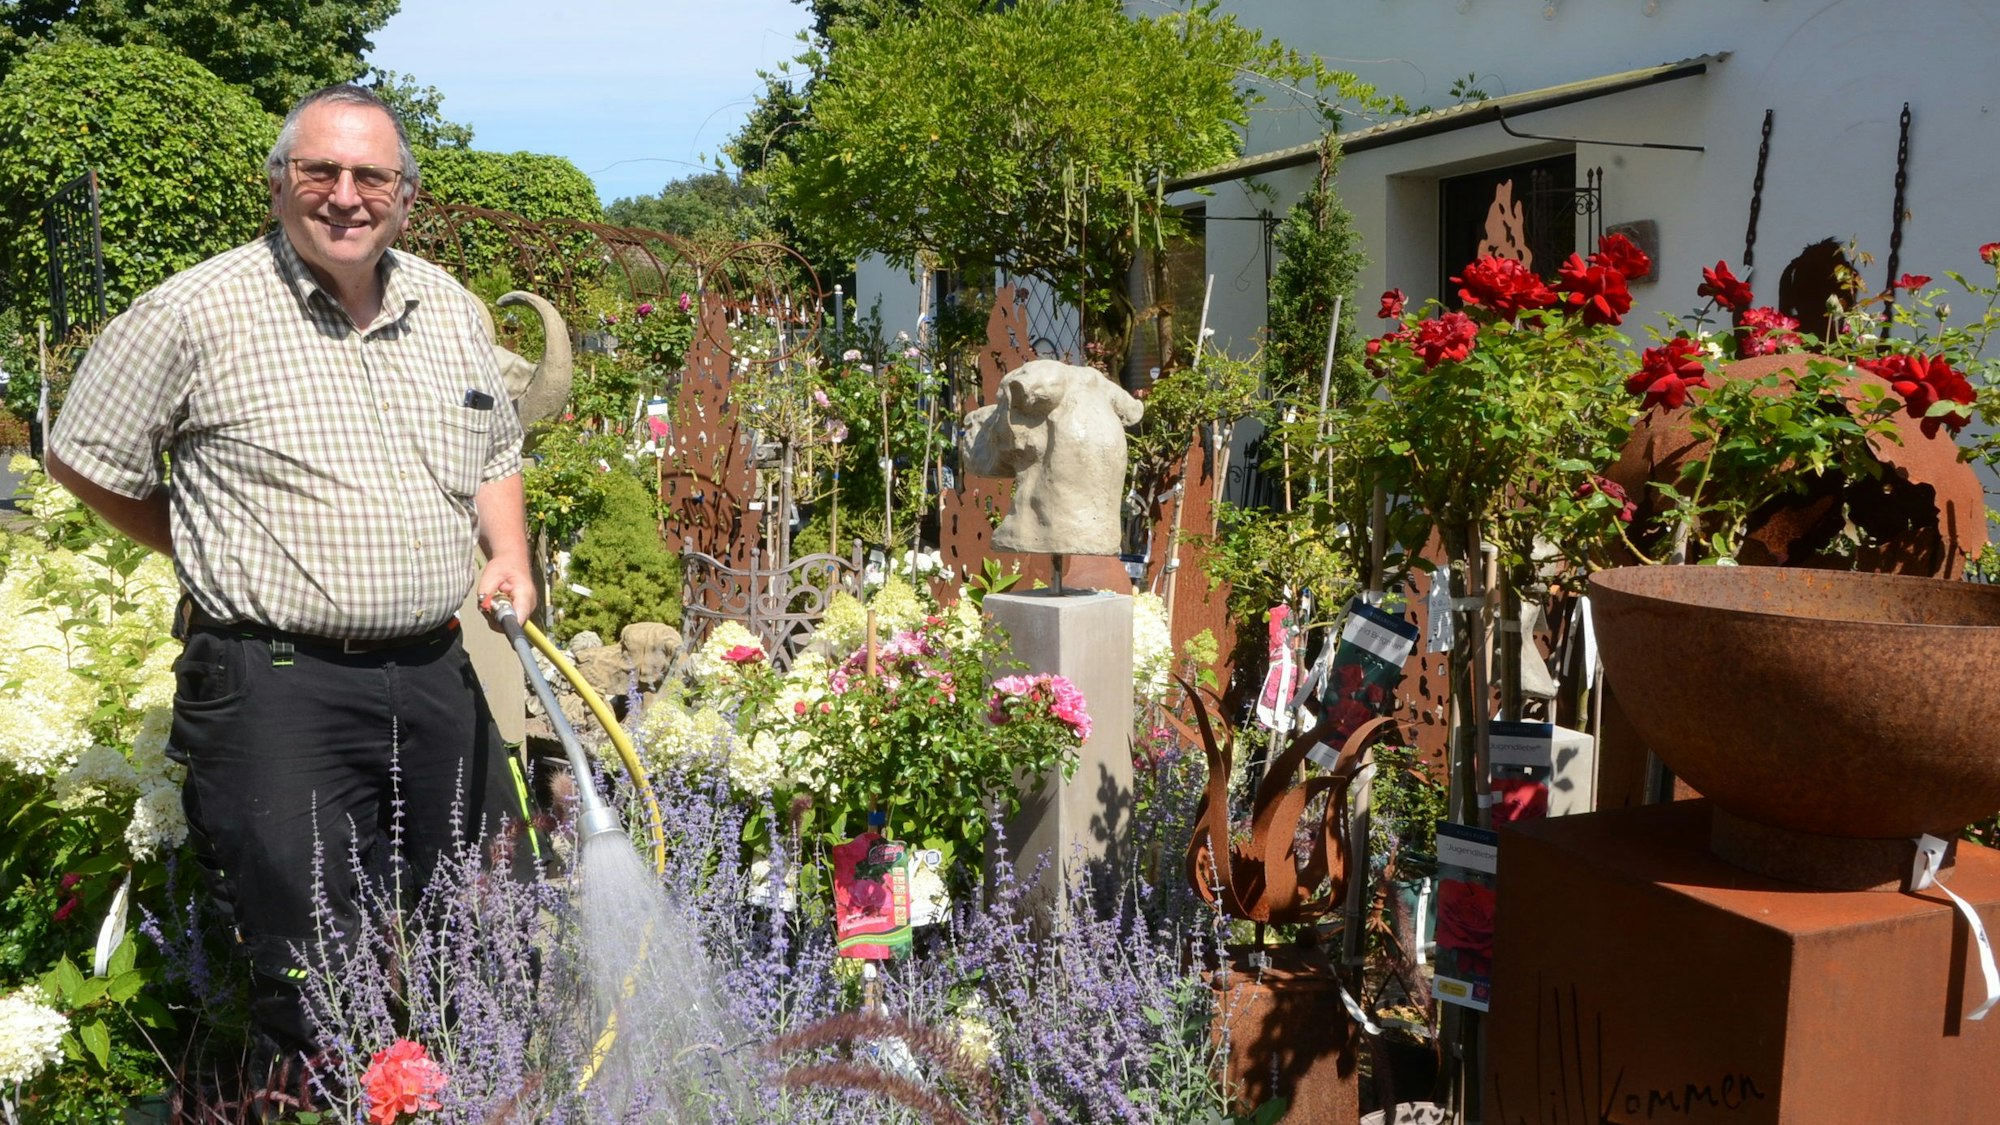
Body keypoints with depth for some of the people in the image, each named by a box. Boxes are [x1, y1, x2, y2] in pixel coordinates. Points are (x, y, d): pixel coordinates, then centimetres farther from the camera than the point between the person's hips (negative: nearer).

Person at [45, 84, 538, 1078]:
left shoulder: (451, 309, 10)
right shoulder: (196, 313, -6)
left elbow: (495, 454, 23)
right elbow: (82, 459, 4)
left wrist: (509, 556, 5)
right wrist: (225, 561, 5)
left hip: (438, 678, 6)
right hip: (275, 687, -5)